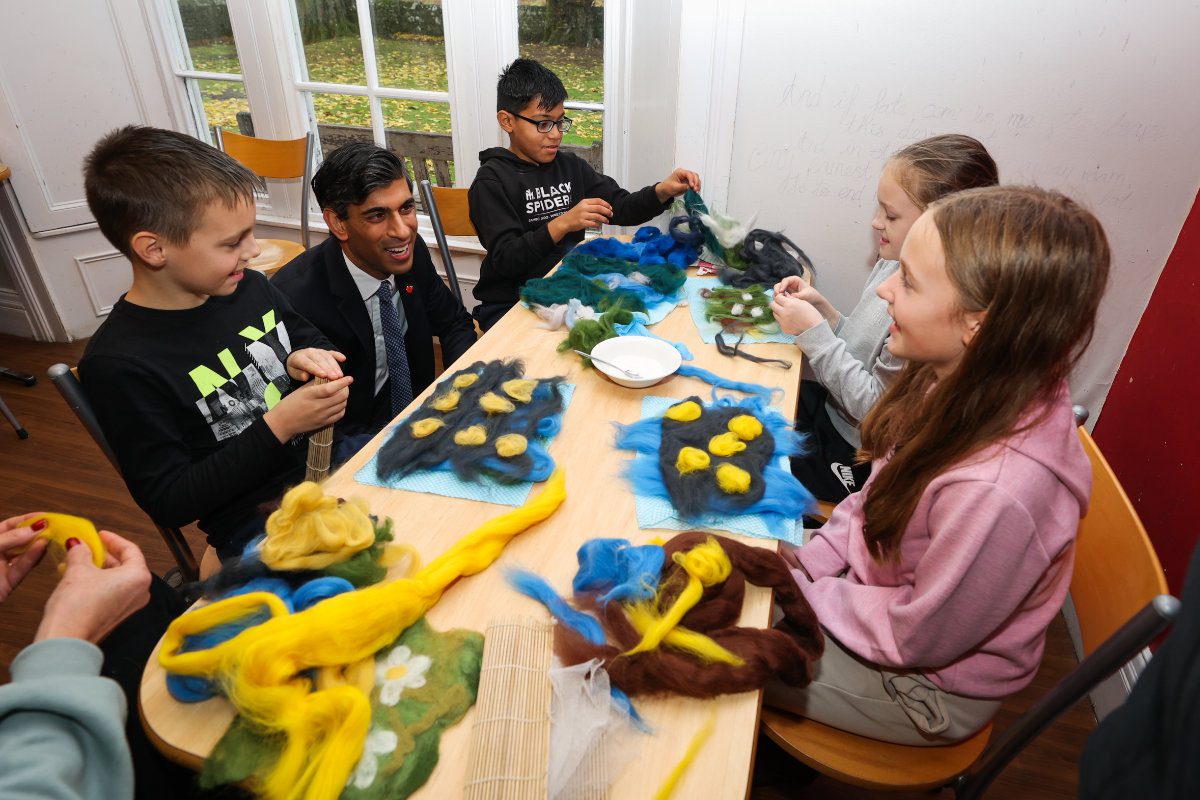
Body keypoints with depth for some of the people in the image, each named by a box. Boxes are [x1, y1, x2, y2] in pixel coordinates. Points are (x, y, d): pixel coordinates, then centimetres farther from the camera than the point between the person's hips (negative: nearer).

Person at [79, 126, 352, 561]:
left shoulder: (248, 287, 1)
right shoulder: (116, 364, -15)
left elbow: (315, 342, 19)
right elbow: (168, 502, -12)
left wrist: (308, 359, -6)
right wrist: (279, 425, -21)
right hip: (257, 525, -6)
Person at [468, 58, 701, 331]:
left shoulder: (570, 166, 11)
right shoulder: (492, 180, -7)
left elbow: (620, 208, 9)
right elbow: (505, 260, -17)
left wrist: (662, 192, -10)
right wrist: (561, 225, -28)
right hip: (509, 306, -6)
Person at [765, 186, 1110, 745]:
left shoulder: (997, 490, -40)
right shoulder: (971, 388, -16)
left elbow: (916, 636, -25)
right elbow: (880, 495, 1)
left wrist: (802, 590, -14)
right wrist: (808, 561, -6)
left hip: (929, 686, -6)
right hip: (882, 586, 7)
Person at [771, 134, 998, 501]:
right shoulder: (898, 264, -1)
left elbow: (877, 406, -24)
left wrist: (814, 332, -22)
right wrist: (821, 309, -6)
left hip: (858, 457, -8)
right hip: (834, 408, 8)